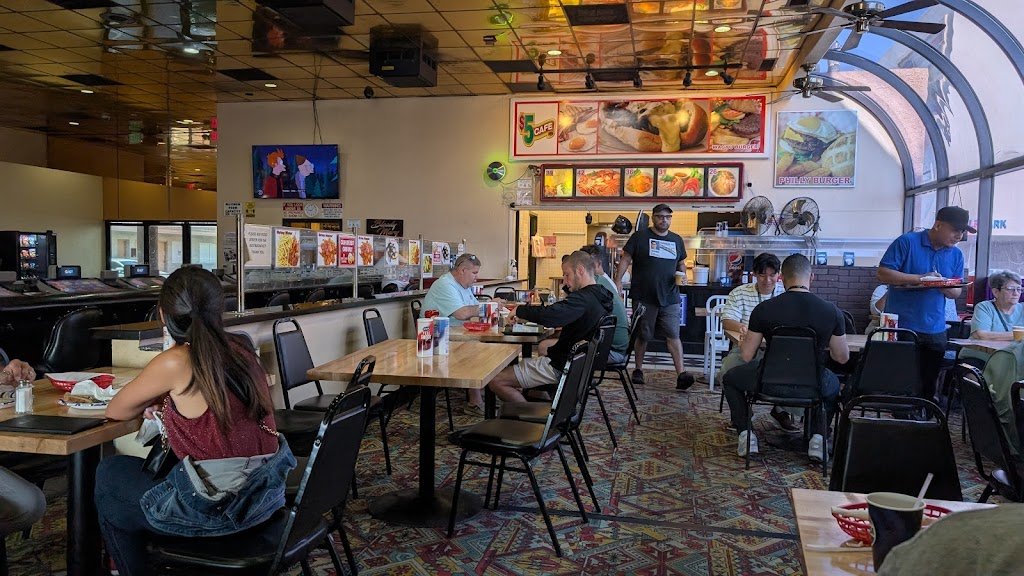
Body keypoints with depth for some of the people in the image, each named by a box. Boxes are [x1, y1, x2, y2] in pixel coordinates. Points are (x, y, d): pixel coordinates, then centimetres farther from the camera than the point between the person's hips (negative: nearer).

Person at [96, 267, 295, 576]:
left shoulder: (175, 362, -15)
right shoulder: (240, 349, 3)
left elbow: (115, 411, 1)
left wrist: (149, 399, 19)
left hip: (217, 508, -6)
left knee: (109, 473, 20)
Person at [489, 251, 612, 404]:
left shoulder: (583, 298, -22)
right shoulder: (600, 297, 9)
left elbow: (548, 315, -34)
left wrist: (519, 310, -17)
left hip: (559, 367, -10)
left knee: (496, 381, -12)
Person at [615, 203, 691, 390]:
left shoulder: (676, 240, 14)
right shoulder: (640, 236, 1)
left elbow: (681, 263, 25)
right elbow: (625, 259, -1)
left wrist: (682, 274, 3)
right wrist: (618, 281, -11)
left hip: (669, 298, 2)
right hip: (644, 297, -2)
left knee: (673, 335, -6)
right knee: (642, 335, 8)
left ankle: (681, 375, -11)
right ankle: (638, 369, 25)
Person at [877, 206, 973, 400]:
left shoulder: (956, 255, 11)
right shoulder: (907, 242, -6)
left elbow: (956, 292, 15)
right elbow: (883, 274, -12)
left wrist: (946, 287, -10)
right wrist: (921, 278, -19)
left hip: (935, 331, 5)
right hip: (901, 327, -5)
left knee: (928, 386, 8)